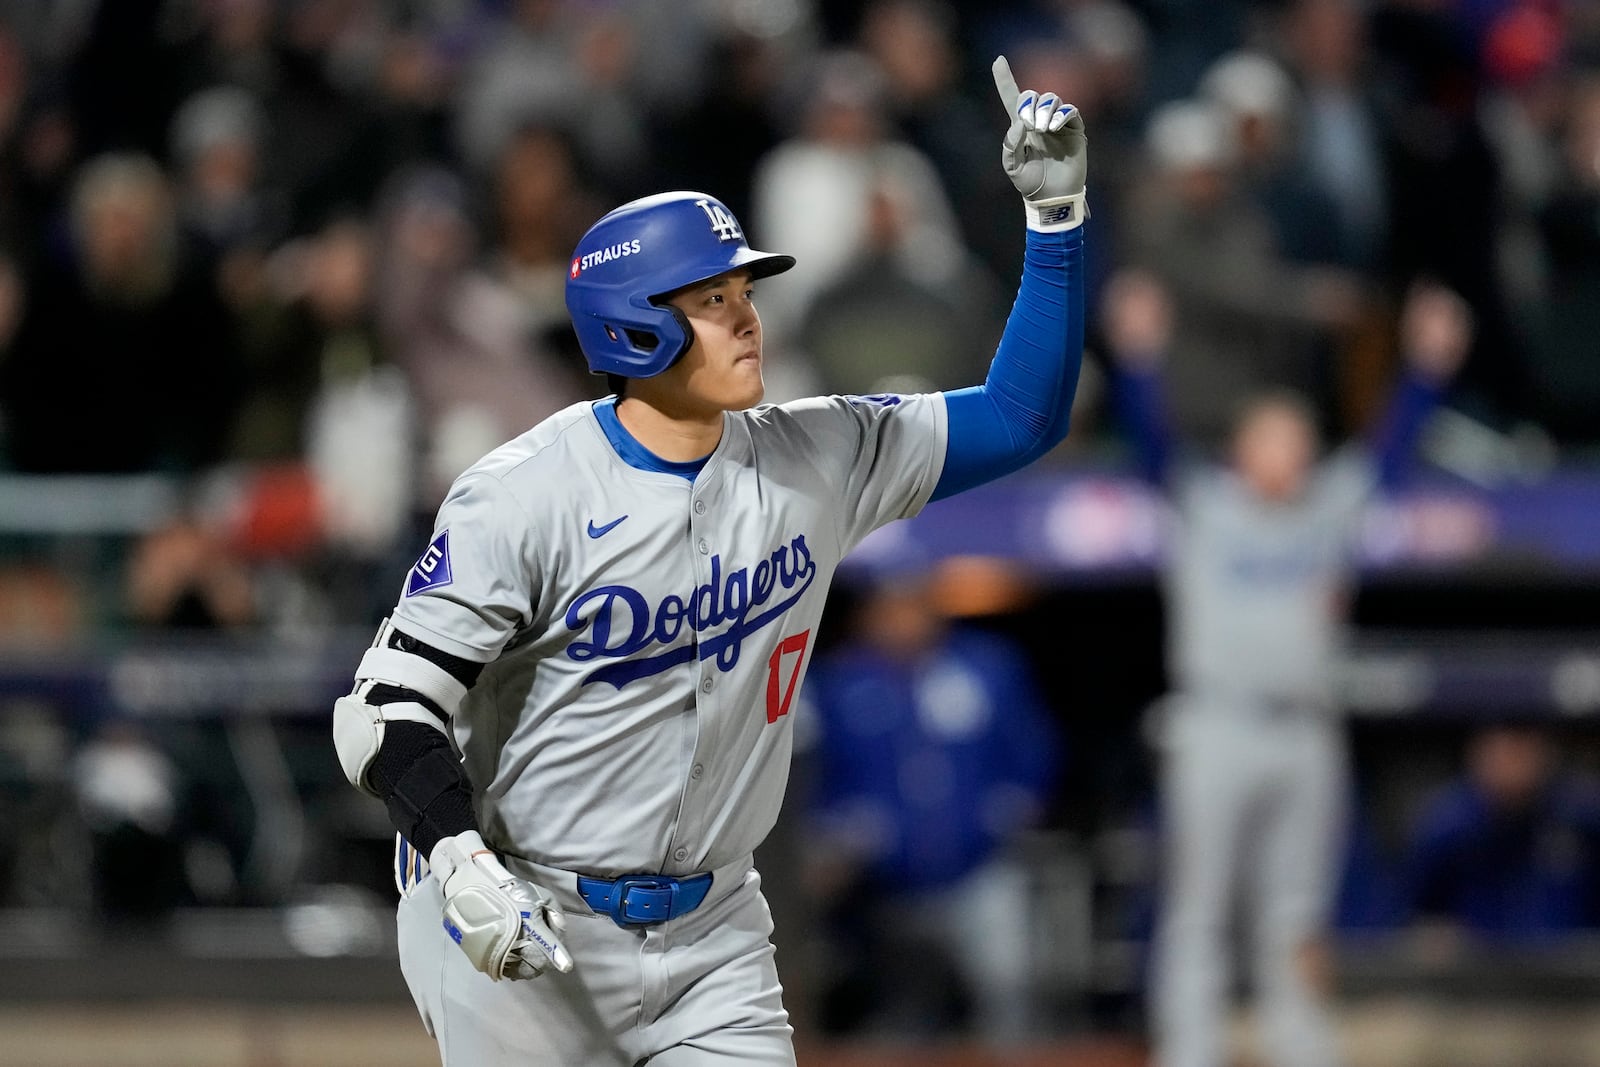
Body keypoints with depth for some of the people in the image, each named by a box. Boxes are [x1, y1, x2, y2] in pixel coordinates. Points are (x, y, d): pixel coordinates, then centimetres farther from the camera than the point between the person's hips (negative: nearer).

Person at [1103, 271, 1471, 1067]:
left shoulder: (1335, 507, 13)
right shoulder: (1201, 507, 2)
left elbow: (1392, 445, 11)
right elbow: (1150, 440, -10)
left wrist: (1428, 367, -3)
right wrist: (1138, 357, -26)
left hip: (1306, 732, 4)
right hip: (1215, 726, -4)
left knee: (1297, 918, 9)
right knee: (1197, 910, -3)